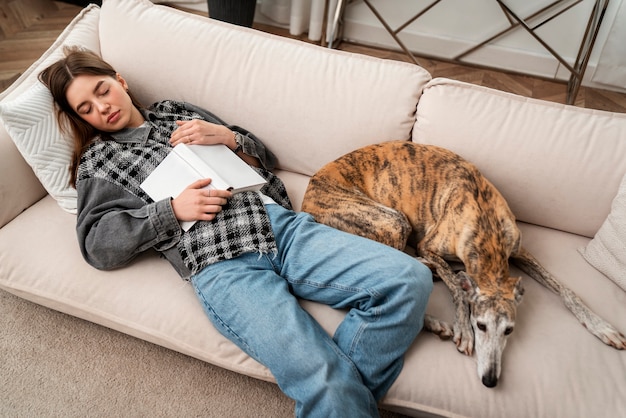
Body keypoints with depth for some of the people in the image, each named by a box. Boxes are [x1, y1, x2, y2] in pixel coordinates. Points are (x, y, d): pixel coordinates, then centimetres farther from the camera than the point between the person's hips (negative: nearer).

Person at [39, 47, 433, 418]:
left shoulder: (178, 112, 29)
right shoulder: (97, 161, 22)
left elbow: (264, 157, 28)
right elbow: (98, 245, 8)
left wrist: (228, 137, 7)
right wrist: (172, 210, -4)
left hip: (282, 225, 5)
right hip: (221, 264, -4)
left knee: (411, 279, -17)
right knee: (324, 384, -29)